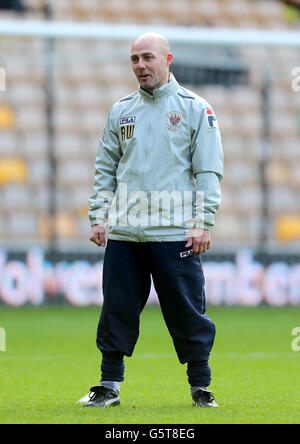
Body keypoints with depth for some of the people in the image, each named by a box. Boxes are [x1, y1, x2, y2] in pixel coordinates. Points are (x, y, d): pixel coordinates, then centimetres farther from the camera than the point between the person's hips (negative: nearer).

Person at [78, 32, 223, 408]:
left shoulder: (195, 109, 3)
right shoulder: (121, 111, 15)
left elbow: (209, 171, -1)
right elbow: (105, 168, 17)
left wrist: (203, 223, -8)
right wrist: (98, 217, 7)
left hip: (175, 232, -3)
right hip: (123, 230, 4)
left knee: (187, 312, -2)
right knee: (117, 309, 3)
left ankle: (201, 387, 9)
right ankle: (110, 385, 12)